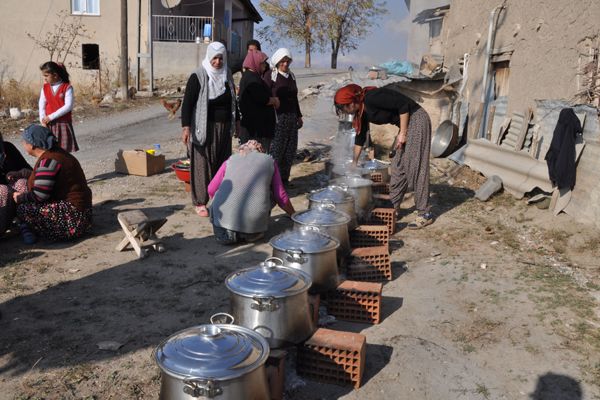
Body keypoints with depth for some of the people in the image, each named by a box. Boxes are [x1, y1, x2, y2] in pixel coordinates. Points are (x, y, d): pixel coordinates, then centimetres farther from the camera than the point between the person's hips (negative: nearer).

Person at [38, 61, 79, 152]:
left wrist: (51, 116, -17)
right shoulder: (45, 88, 7)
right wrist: (42, 119, -11)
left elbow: (68, 106, -16)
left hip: (63, 123, -3)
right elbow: (42, 105, 5)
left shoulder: (67, 87, -8)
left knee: (64, 151, 3)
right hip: (49, 124, 4)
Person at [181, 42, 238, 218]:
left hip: (224, 128, 5)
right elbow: (187, 102, -12)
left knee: (222, 163, 10)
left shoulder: (227, 75, 7)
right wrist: (186, 127, -21)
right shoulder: (198, 76, -10)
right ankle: (200, 202, 9)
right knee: (203, 164, -1)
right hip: (204, 128, -5)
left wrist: (236, 122, 22)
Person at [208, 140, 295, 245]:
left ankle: (224, 231, 9)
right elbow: (281, 197, 16)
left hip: (224, 217, 1)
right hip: (253, 222, -1)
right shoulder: (269, 161, 15)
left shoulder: (231, 160, 17)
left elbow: (211, 190, 18)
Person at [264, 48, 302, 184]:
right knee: (276, 149, -9)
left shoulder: (291, 76, 14)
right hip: (277, 118, -7)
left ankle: (284, 178, 19)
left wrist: (299, 116, 22)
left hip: (291, 117, 7)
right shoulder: (271, 76, -5)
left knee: (290, 149, 8)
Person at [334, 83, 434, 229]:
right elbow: (360, 136, 18)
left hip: (416, 120, -9)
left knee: (415, 167, -8)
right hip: (405, 124, 9)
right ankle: (393, 207, 21)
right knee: (398, 167, 11)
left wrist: (402, 133, -19)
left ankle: (425, 214, -1)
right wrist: (354, 162, 24)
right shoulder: (362, 112, 6)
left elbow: (404, 104, -22)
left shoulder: (371, 98, -21)